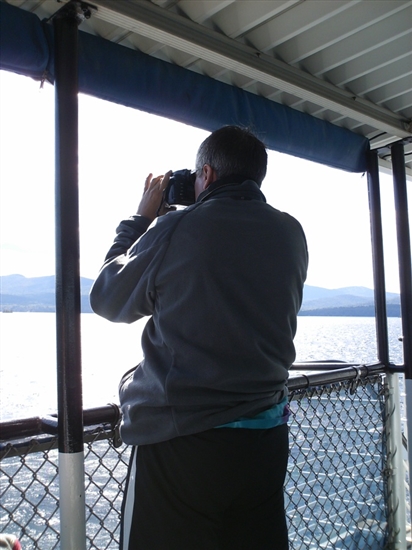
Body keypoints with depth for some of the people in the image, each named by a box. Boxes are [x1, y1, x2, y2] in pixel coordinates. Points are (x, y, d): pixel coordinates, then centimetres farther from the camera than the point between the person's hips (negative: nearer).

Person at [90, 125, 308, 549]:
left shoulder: (175, 229, -13)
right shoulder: (290, 235, 1)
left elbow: (107, 301, 2)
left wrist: (140, 220, 11)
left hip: (178, 440, -4)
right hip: (265, 439, 5)